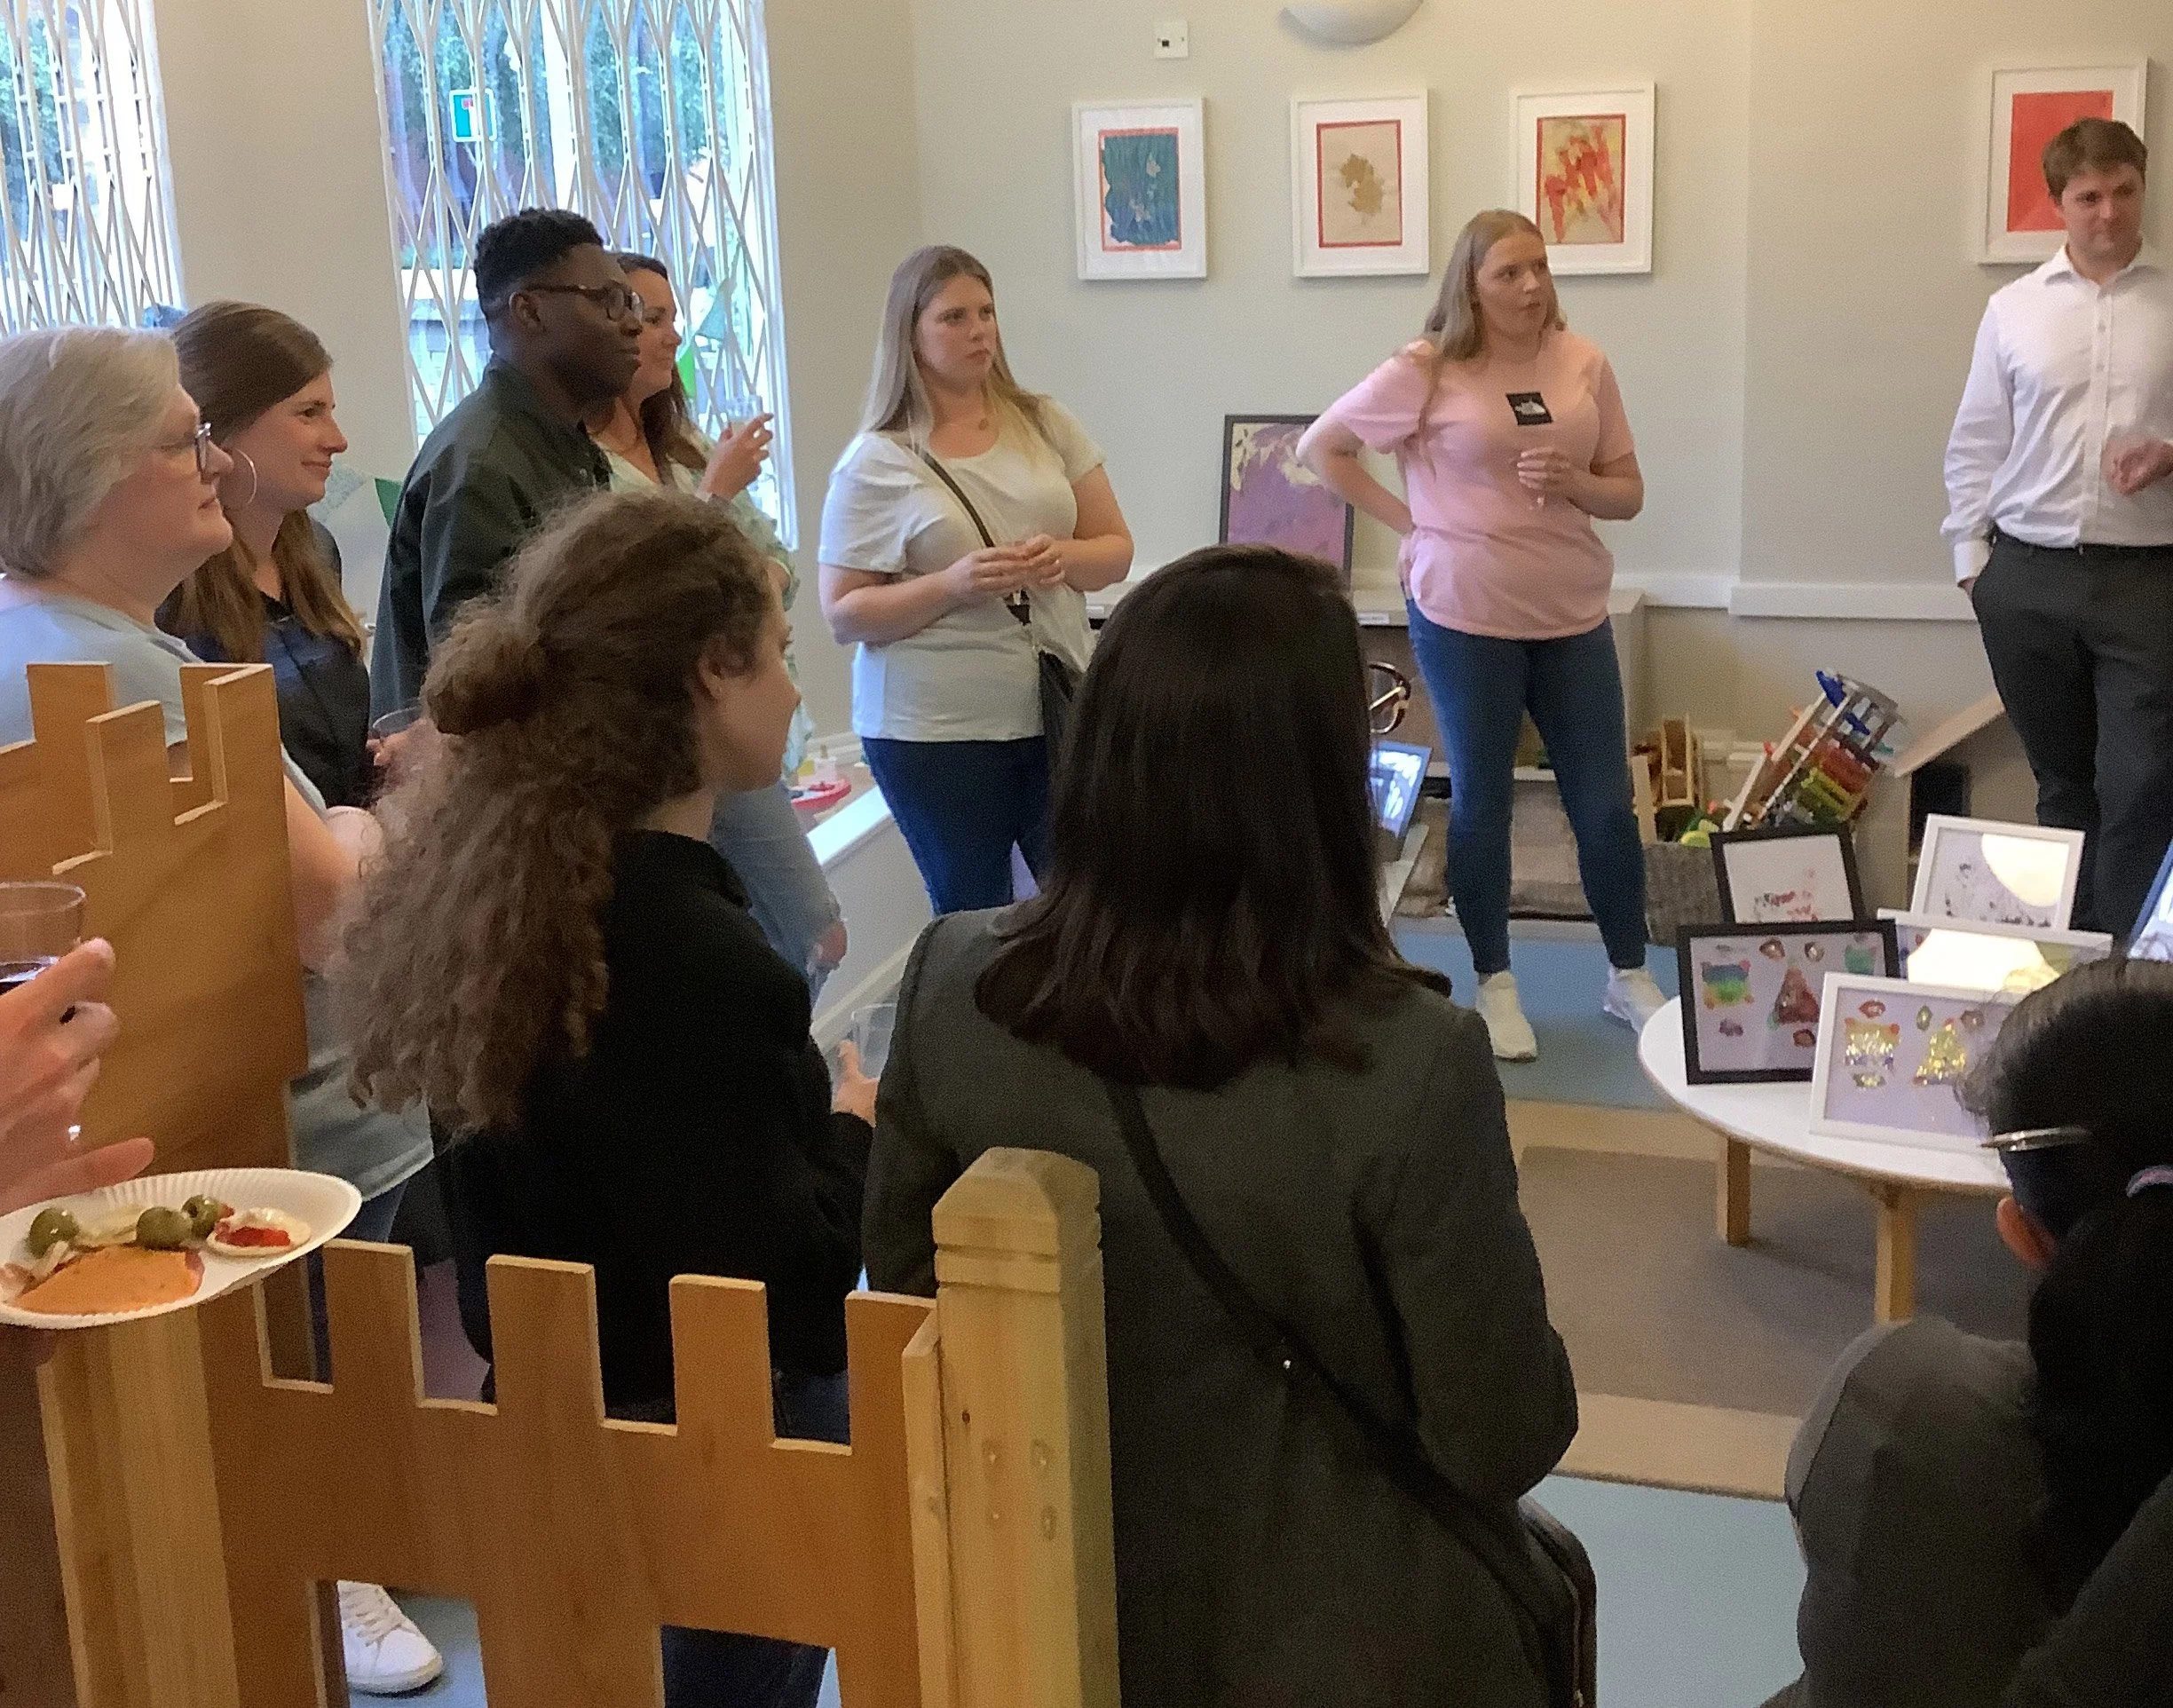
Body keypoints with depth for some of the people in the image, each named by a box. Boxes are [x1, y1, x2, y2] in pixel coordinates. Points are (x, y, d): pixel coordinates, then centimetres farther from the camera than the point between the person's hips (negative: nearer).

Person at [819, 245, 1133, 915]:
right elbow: (844, 614, -5)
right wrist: (953, 585, -21)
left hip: (1058, 710, 3)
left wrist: (1062, 558, -14)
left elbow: (1115, 548, 9)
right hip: (933, 731, -3)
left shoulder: (1045, 424, 6)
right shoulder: (875, 463, -4)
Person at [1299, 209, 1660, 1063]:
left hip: (1573, 613, 3)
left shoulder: (1583, 363, 2)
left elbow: (1629, 493, 7)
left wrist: (1574, 483, -14)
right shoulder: (1427, 369, -8)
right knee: (1481, 802, 8)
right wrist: (1408, 519, -6)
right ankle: (1495, 985, 22)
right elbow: (1321, 447, 0)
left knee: (1605, 804, 8)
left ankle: (1630, 976, 25)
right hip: (1464, 615, -3)